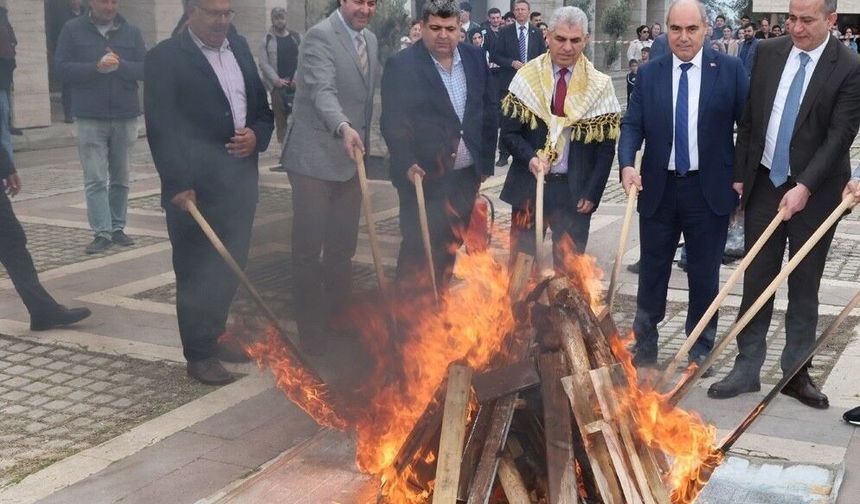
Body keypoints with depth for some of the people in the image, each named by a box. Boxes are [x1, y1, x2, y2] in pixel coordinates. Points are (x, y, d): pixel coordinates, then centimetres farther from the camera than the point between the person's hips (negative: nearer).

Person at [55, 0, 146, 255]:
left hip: (126, 116, 2)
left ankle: (117, 227, 20)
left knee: (120, 178, 10)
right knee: (95, 179, -6)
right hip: (90, 118, -2)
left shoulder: (131, 32, 6)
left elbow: (147, 68, -1)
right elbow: (62, 68, -5)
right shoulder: (73, 30, 2)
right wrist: (96, 67, -18)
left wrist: (119, 65, -18)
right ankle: (102, 232, -4)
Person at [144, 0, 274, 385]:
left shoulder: (240, 48, 12)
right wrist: (178, 185, -19)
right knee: (196, 273, 3)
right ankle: (198, 354, 14)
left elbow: (263, 106, 18)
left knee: (230, 268, 13)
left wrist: (257, 135, -3)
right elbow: (161, 128, -13)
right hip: (195, 188, -6)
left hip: (239, 184, 6)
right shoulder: (165, 57, -7)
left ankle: (213, 337, 29)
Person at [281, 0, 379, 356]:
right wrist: (343, 127, -44)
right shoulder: (319, 36, -13)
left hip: (351, 159, 7)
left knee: (342, 248, 11)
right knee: (308, 250, 0)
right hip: (315, 159, -7)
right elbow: (323, 91, -27)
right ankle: (311, 333, 10)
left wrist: (363, 138, 15)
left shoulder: (370, 40, 12)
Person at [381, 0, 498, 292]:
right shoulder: (401, 65, -9)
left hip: (466, 175, 5)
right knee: (418, 250, 1)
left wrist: (486, 160, 10)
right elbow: (392, 122, -11)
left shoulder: (475, 58, 6)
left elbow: (490, 109, 12)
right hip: (424, 176, -5)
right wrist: (407, 164, -22)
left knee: (449, 247, 14)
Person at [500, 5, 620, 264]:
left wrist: (592, 194, -7)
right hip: (529, 185, 0)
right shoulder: (527, 77, 0)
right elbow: (508, 131, 0)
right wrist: (530, 158, -19)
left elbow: (606, 147, 0)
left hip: (574, 190, 0)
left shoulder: (600, 86, -1)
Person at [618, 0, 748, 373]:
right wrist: (627, 164, -18)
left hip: (709, 190, -2)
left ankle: (701, 349, 25)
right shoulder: (649, 73, 3)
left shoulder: (730, 69, -3)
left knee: (705, 274, 9)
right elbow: (632, 124, 0)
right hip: (658, 189, 2)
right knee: (652, 272, 12)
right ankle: (645, 345, 26)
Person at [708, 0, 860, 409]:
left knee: (804, 288, 8)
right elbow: (749, 119, 7)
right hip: (764, 184, 3)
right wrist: (739, 175, 6)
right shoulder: (768, 53, 2)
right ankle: (746, 369, 15)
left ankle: (796, 372, 21)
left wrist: (804, 188, -22)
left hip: (814, 192, -3)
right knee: (755, 281, 7)